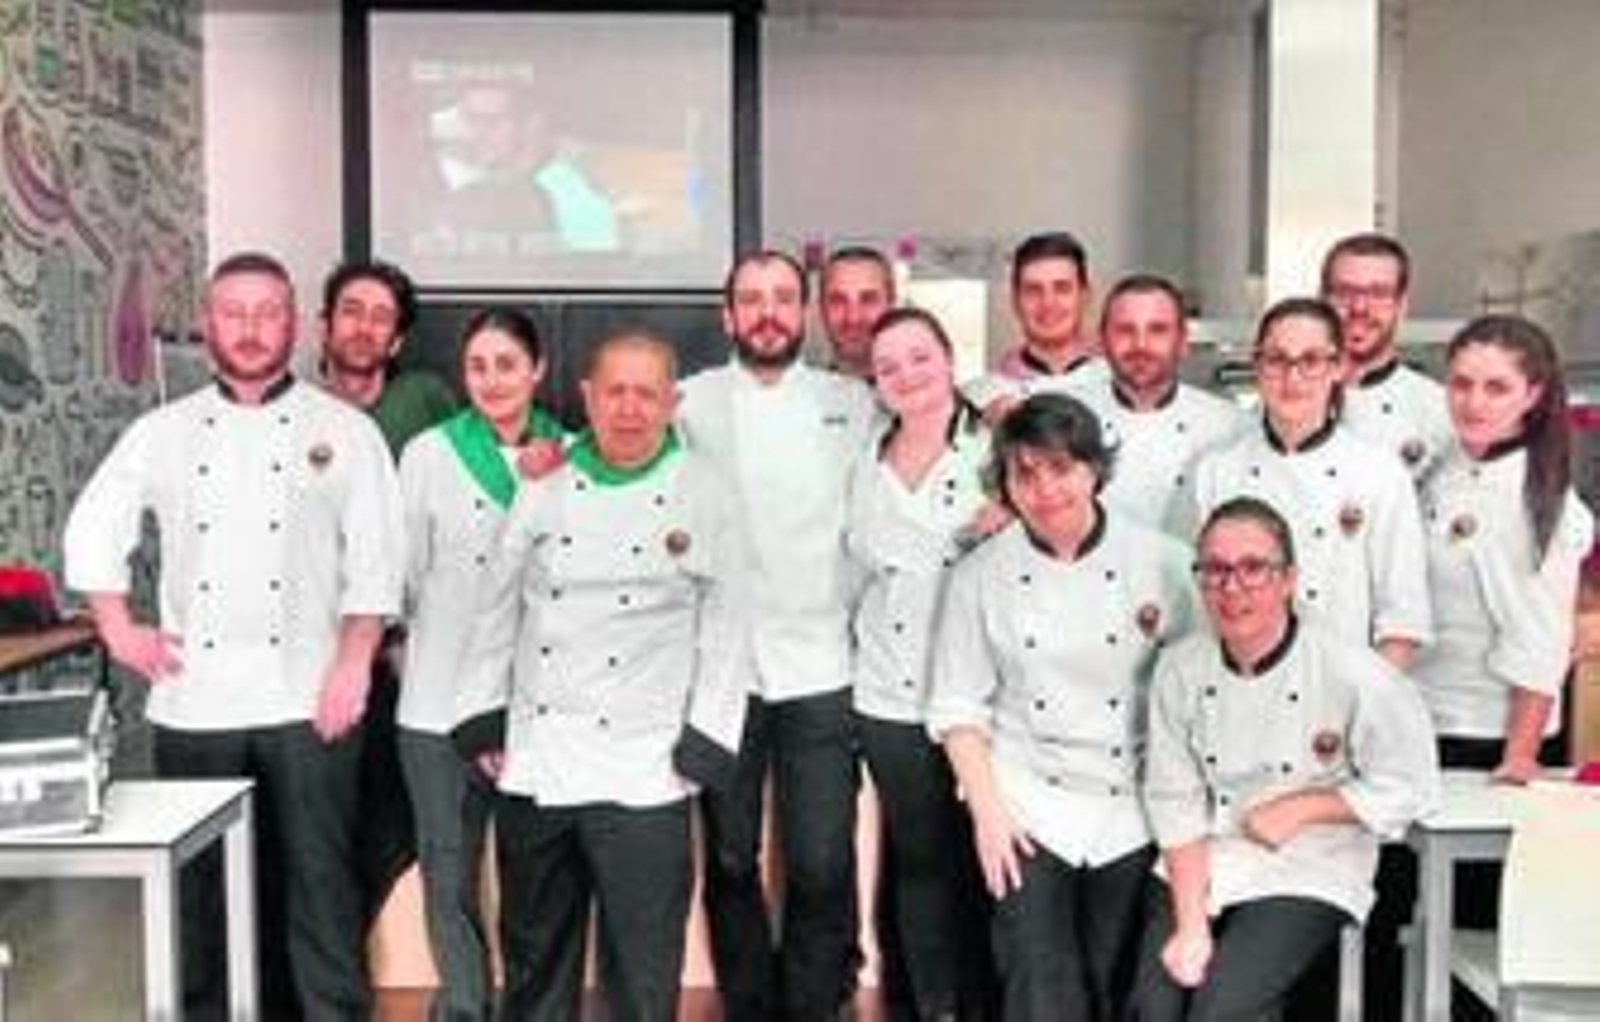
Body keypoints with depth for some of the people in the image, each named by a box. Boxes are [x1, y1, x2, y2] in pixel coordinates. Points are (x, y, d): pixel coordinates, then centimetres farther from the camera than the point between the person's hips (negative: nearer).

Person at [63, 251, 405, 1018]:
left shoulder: (344, 429, 3)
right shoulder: (162, 431, 10)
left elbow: (375, 559, -2)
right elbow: (90, 530, 17)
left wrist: (354, 663, -11)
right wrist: (120, 631, 6)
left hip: (306, 700, -2)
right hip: (193, 701, 3)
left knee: (318, 883, 2)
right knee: (202, 886, 10)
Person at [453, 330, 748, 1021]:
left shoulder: (702, 494, -1)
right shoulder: (546, 484, 5)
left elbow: (723, 627, 0)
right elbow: (499, 608, 10)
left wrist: (703, 748, -5)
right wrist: (483, 720, 7)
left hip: (643, 775, -3)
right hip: (534, 763, 3)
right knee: (534, 955, 17)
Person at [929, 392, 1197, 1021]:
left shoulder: (1160, 561, -4)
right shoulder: (981, 576, -2)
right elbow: (958, 706, 1)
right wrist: (986, 810, -7)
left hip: (1132, 810, 1)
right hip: (1028, 809, 0)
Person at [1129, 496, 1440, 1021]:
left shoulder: (1353, 674, -14)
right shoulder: (1180, 669, -4)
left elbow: (1407, 788, -4)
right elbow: (1175, 802, -3)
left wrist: (1302, 808, -12)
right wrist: (1191, 925, -9)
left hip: (1306, 878, -2)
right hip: (1197, 870, 3)